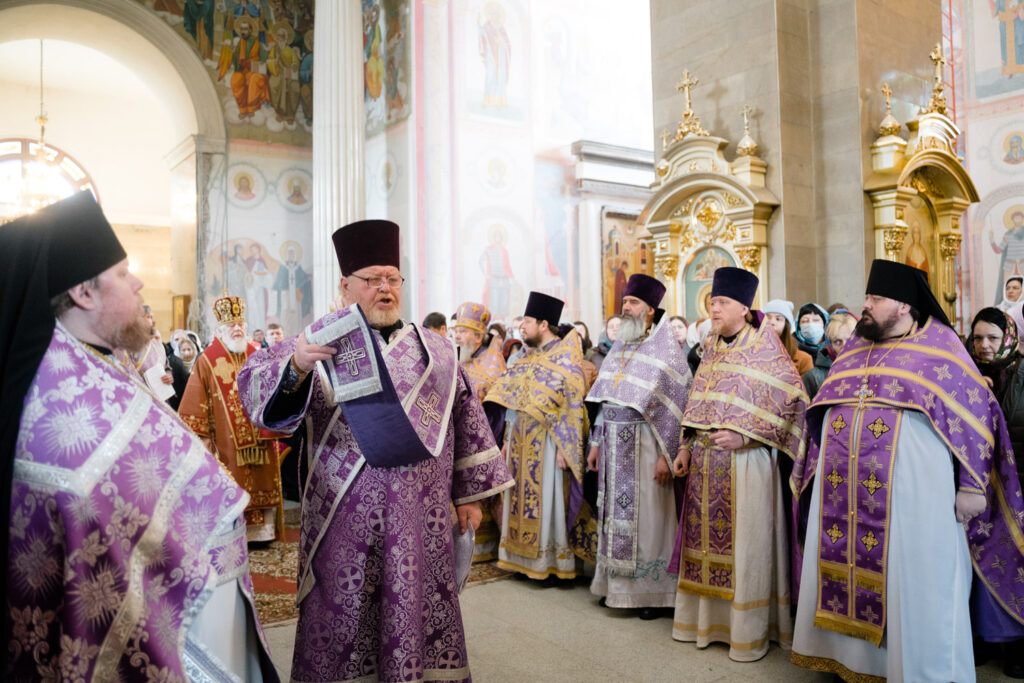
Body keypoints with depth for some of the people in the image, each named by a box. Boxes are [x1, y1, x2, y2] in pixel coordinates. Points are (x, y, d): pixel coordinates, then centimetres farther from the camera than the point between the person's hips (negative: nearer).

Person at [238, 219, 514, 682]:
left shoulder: (435, 350, 10)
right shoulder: (319, 345, 3)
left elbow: (466, 419, 12)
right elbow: (255, 384, -10)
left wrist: (469, 493, 9)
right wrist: (295, 367, -32)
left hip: (423, 515, 2)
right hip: (347, 516, -2)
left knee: (421, 613, 10)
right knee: (346, 615, 7)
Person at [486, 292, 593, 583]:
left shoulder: (565, 356, -9)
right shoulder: (528, 359, 14)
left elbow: (572, 403, -14)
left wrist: (563, 447, -19)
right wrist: (509, 438, 13)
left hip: (546, 442, -7)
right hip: (522, 442, 7)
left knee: (547, 497, -1)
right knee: (523, 497, 11)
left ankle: (553, 562, 11)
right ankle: (524, 558, 21)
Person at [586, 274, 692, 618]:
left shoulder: (666, 348, -7)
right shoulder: (620, 347, 14)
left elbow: (676, 403, -13)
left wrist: (666, 454, -18)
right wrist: (597, 442, 14)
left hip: (644, 444, -6)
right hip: (614, 445, 6)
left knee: (646, 515, 0)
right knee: (615, 512, 11)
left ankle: (652, 590, 13)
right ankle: (616, 584, 23)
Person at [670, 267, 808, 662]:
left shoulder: (766, 350, -8)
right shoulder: (711, 349, 12)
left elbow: (795, 405, -11)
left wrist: (744, 436, -18)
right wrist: (687, 447, 10)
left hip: (745, 462, -6)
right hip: (706, 461, 6)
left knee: (744, 544, 1)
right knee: (707, 537, 11)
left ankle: (749, 632, 14)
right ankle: (707, 619, 26)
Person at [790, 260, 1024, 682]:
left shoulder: (940, 346, 0)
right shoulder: (854, 349, 15)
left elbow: (976, 415, -2)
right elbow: (824, 412, 20)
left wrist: (972, 485, -7)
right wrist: (812, 473, 17)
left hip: (911, 492, -5)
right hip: (842, 492, 5)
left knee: (911, 586, 2)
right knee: (847, 574, 10)